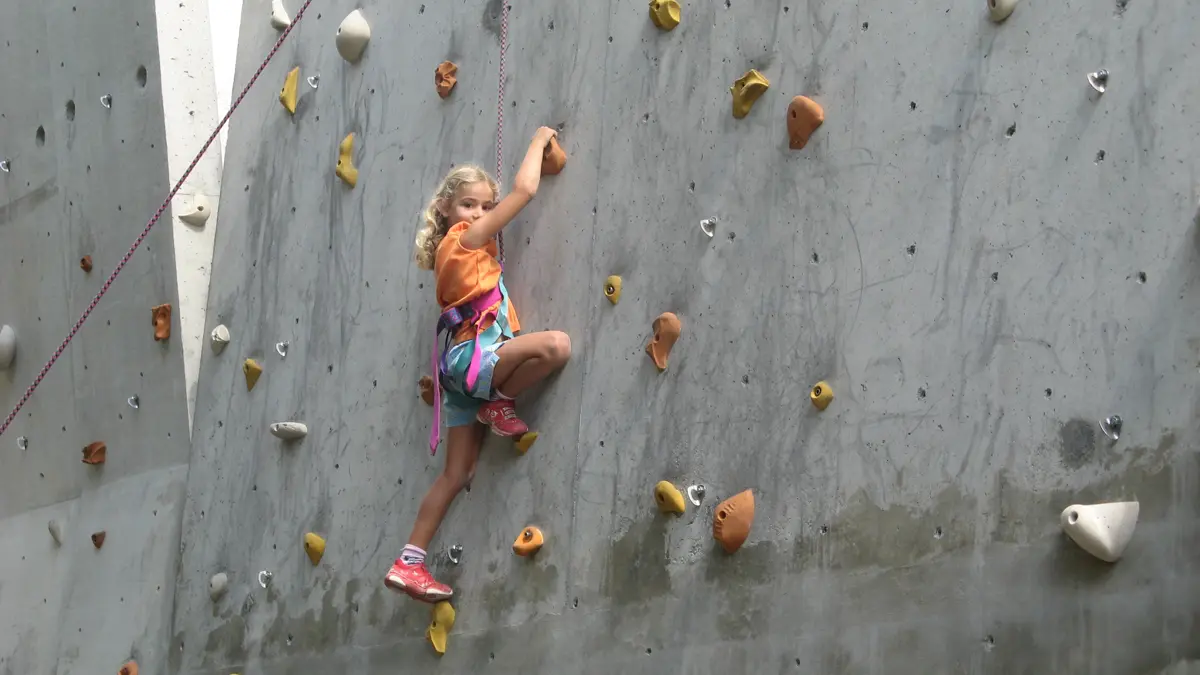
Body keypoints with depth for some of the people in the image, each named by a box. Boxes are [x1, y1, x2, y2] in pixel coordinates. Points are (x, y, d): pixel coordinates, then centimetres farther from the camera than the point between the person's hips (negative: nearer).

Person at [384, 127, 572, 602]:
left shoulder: (459, 246, 18)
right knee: (555, 344, -32)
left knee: (457, 474, 9)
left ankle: (409, 563, 10)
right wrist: (539, 140, 7)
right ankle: (500, 406, -9)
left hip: (464, 363, 9)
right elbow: (525, 189, -6)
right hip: (472, 354, -9)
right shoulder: (465, 238, -5)